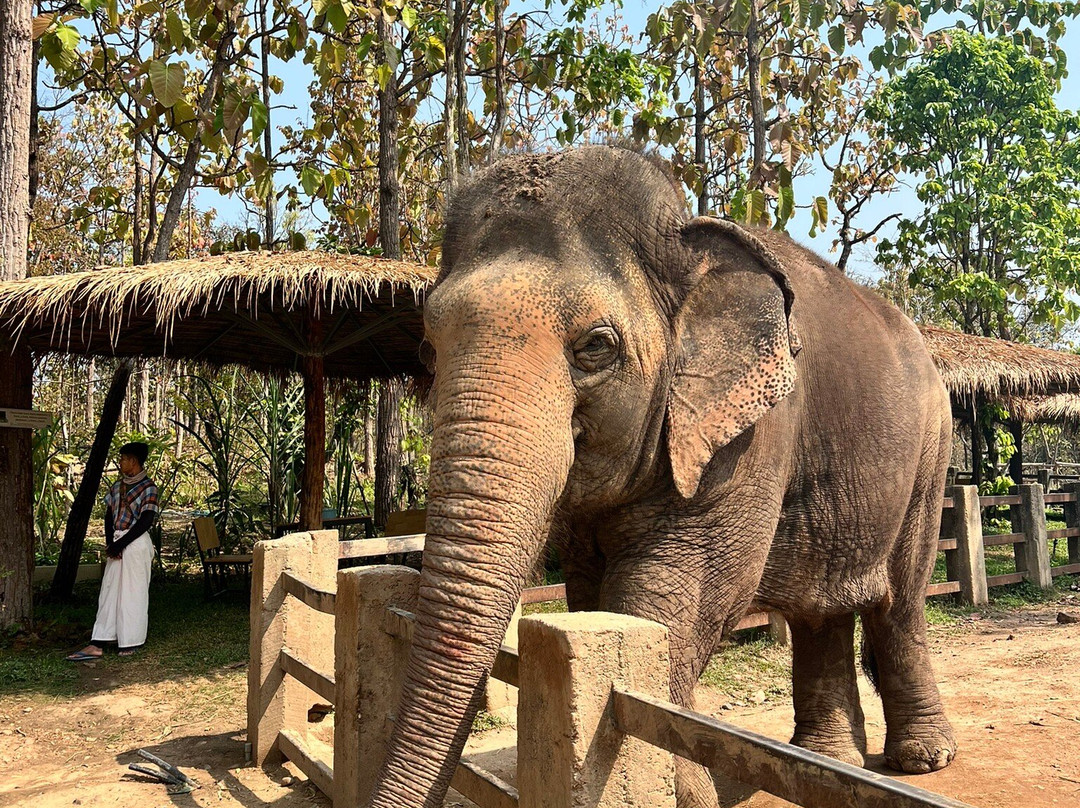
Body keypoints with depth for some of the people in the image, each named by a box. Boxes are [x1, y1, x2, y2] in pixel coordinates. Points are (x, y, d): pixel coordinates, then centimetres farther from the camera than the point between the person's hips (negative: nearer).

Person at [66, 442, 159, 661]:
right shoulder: (117, 486, 13)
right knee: (108, 592, 4)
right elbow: (109, 515, 12)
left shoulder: (148, 487, -8)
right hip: (117, 544, 7)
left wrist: (120, 544, -14)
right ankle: (96, 645, 4)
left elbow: (146, 521, -14)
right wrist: (109, 543, -2)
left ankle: (130, 642, 10)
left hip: (136, 544, -7)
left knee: (133, 594, -1)